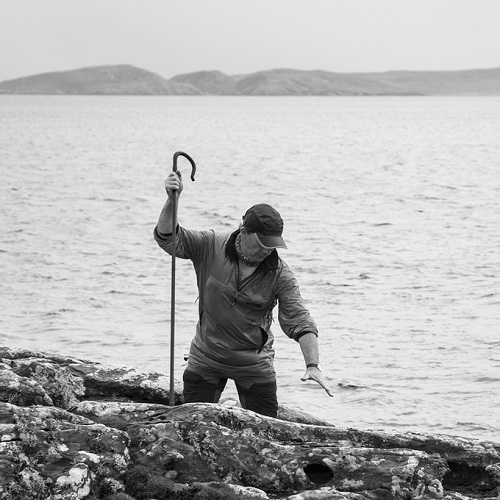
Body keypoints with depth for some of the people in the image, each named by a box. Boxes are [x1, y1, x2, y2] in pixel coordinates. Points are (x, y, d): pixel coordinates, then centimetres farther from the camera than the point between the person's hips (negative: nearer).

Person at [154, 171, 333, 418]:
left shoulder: (280, 275, -11)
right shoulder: (211, 247, -8)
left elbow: (299, 321, -16)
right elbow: (168, 238, -8)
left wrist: (312, 365, -28)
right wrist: (172, 202, -25)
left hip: (254, 366, 0)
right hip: (206, 360, 0)